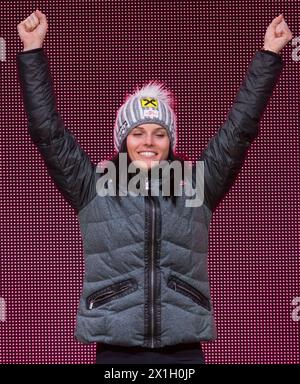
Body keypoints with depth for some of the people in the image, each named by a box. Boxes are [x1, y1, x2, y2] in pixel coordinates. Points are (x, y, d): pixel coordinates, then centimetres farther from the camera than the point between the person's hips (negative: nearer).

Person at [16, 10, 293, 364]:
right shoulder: (94, 190, 7)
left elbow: (240, 128, 11)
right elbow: (48, 131, 5)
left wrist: (268, 54, 11)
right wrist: (33, 51, 2)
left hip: (184, 351, 1)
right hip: (116, 351, -1)